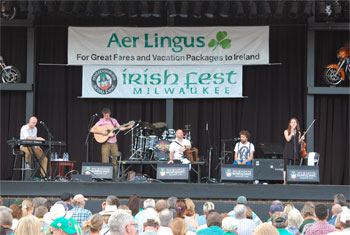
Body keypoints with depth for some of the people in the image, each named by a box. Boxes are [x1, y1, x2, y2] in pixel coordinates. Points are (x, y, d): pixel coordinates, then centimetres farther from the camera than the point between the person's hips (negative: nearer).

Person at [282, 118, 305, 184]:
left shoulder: (298, 133, 13)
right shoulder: (286, 131, 4)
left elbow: (298, 143, 14)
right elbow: (288, 139, -11)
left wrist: (301, 139, -5)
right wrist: (292, 132, -13)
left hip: (295, 151, 3)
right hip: (288, 151, -3)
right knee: (286, 167, -7)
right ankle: (285, 181, -8)